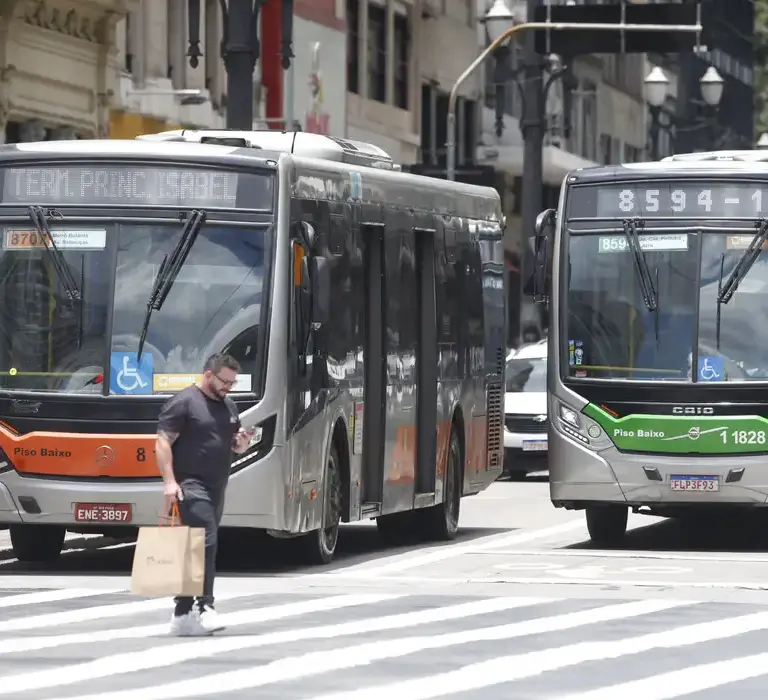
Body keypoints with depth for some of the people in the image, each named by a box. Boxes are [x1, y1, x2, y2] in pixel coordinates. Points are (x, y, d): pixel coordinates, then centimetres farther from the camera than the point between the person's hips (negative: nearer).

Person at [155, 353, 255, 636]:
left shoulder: (228, 406, 17)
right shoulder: (184, 402, -9)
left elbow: (236, 447, 27)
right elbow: (163, 442, -13)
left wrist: (243, 441, 2)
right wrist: (169, 480, -23)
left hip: (216, 487, 9)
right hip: (191, 485, -9)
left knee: (205, 546, 9)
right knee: (205, 541, -19)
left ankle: (183, 612, 14)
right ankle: (204, 606, -22)